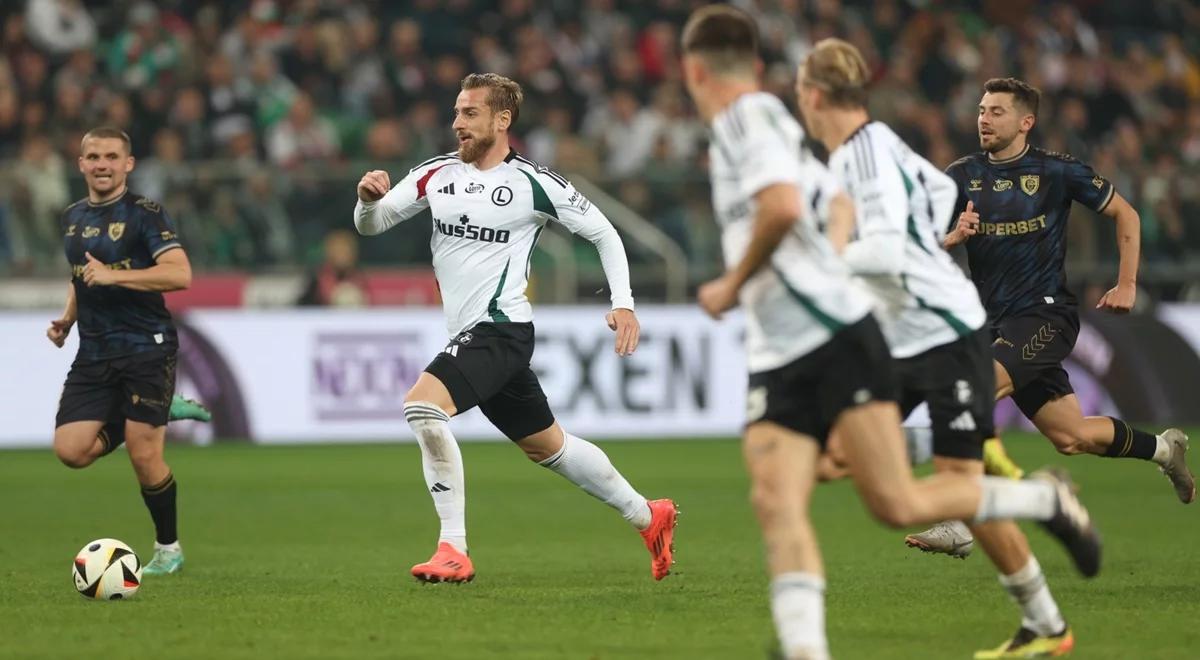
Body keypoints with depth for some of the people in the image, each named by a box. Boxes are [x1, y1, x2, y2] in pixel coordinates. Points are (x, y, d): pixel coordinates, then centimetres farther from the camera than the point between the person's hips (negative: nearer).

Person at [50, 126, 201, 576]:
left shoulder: (145, 214, -7)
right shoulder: (73, 218, 14)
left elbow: (180, 274, -20)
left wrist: (114, 275, -24)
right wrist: (67, 319, 12)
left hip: (146, 348, -6)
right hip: (93, 353, 6)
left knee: (142, 455, -9)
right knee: (71, 450, -7)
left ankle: (168, 549, 12)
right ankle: (159, 416, 16)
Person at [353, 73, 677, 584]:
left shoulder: (534, 184, -9)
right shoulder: (436, 174, 6)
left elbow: (603, 232, 1)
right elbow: (369, 225, 6)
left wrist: (623, 303, -7)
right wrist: (368, 198, -17)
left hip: (500, 327, -7)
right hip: (471, 334, 7)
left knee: (422, 406, -26)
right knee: (548, 447, 18)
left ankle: (454, 550, -22)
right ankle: (648, 516, 36)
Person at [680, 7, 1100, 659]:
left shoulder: (747, 116, -8)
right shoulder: (776, 126, 21)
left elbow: (782, 206, -25)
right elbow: (839, 209, 33)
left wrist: (731, 285, -12)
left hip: (837, 338, -9)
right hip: (776, 360, 9)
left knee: (895, 505, -10)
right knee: (775, 503, -12)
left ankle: (1044, 498, 12)